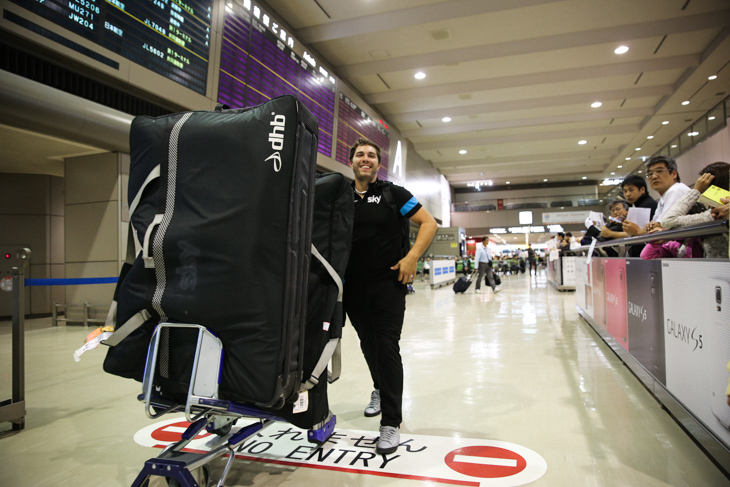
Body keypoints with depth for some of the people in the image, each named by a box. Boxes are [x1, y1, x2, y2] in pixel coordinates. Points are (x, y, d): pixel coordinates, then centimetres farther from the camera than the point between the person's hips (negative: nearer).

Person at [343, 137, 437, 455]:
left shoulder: (392, 194, 0)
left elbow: (429, 223, -1)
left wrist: (412, 257, -12)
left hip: (388, 283, -3)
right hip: (354, 285, 4)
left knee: (387, 347, -7)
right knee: (368, 344, 18)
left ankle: (391, 424, 4)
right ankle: (380, 389, 46)